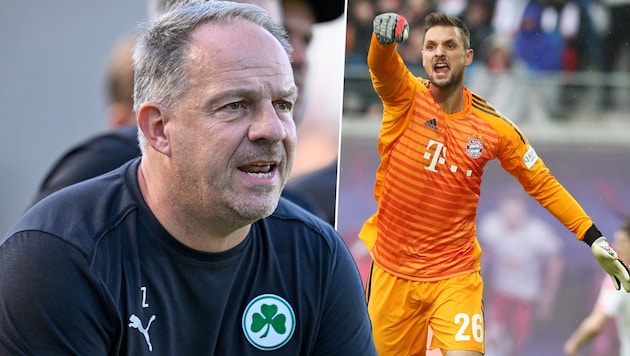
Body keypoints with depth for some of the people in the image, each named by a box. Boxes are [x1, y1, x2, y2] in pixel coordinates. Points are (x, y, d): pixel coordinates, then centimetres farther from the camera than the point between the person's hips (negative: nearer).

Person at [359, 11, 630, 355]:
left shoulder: (494, 126, -3)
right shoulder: (405, 97, -7)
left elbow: (542, 184, 6)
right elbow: (381, 64, -29)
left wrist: (594, 239, -2)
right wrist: (385, 36, -53)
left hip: (455, 275, 0)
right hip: (392, 272, 0)